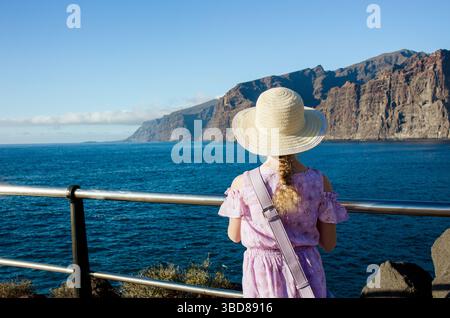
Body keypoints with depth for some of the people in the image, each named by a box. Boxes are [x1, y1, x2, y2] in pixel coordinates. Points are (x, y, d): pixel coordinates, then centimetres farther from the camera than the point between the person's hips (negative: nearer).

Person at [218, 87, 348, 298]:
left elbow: (234, 236, 1)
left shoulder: (242, 184, -16)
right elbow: (329, 244, -3)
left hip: (261, 273, 0)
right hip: (306, 272, 1)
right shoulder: (320, 182, -13)